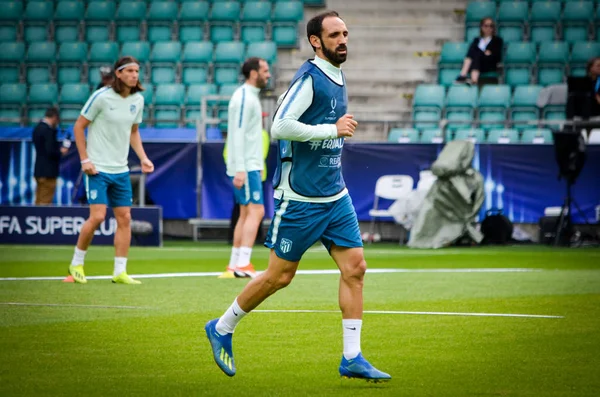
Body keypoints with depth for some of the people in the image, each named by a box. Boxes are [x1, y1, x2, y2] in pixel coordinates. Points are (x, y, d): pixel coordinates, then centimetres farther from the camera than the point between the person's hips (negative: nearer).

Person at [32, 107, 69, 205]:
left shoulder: (38, 128, 12)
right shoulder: (48, 130, -17)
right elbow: (50, 152, -21)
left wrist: (59, 148, 11)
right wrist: (61, 151, -3)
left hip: (39, 170, 9)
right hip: (48, 172, -9)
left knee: (39, 202, 12)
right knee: (45, 201, -6)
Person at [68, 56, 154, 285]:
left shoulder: (138, 100, 5)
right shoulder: (101, 97, -12)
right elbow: (78, 127, -5)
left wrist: (143, 158, 7)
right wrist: (85, 159, -10)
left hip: (120, 170, 6)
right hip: (98, 169, -6)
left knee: (124, 218, 1)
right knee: (97, 216, -13)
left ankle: (120, 272, 6)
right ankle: (76, 264, 5)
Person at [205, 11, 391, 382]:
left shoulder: (338, 79, 12)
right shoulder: (309, 77, -15)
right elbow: (280, 126, -24)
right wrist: (333, 130, -20)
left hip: (335, 195, 8)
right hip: (299, 197, -8)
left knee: (355, 267, -2)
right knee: (280, 275, 0)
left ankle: (352, 358, 2)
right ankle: (222, 329, 20)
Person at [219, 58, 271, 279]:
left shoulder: (251, 97, 17)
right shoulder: (244, 98, -13)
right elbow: (238, 135, -20)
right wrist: (240, 169, -24)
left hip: (250, 165, 10)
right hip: (246, 166, -10)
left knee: (246, 214, 10)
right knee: (256, 211, -13)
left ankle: (234, 266, 12)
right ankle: (242, 265, -17)